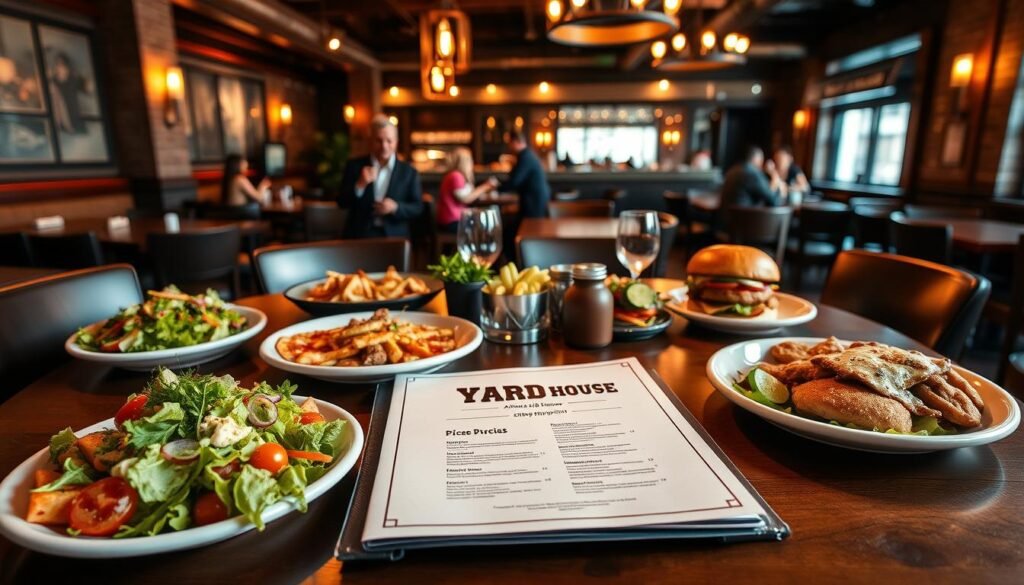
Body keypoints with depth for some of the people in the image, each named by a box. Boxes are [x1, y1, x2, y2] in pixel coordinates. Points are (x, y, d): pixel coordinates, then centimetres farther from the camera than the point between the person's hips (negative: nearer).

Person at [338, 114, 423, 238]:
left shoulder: (409, 172, 6)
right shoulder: (354, 165, 8)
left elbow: (418, 208, 5)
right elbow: (342, 202, 3)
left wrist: (395, 207, -14)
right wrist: (359, 185, -15)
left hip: (394, 237, 0)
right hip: (360, 235, 0)